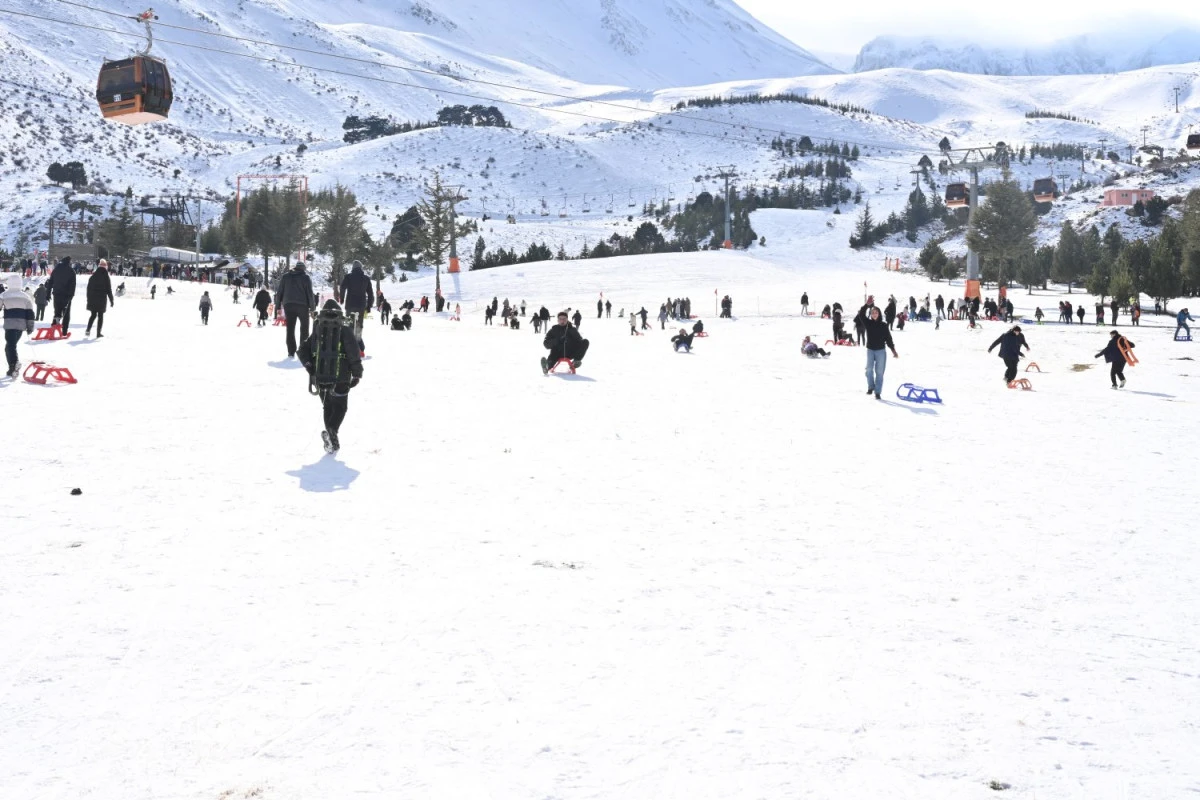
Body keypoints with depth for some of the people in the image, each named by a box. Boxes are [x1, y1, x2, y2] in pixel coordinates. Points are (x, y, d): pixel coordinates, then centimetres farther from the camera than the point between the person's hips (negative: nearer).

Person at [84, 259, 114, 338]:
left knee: (93, 315, 15)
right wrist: (111, 300, 2)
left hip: (92, 300, 3)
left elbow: (89, 289, 8)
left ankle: (88, 330, 5)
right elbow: (109, 290, -5)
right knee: (100, 316, 3)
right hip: (102, 299, -3)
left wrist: (89, 299, 15)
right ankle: (98, 333, 2)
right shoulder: (106, 278, -6)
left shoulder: (92, 277, 4)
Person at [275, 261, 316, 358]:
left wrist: (278, 306, 12)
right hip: (302, 305, -2)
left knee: (290, 328, 5)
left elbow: (279, 292, 8)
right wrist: (312, 307, -1)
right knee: (304, 327, 11)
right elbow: (310, 293, -5)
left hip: (288, 305, 3)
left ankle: (291, 352, 0)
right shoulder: (306, 277, -1)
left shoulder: (285, 276, 9)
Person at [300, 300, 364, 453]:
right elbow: (354, 354, -8)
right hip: (340, 378, -3)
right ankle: (331, 430, -21)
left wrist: (310, 368, 12)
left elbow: (303, 351, 5)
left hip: (320, 378, 3)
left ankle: (332, 442, 16)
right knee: (340, 407, 6)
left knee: (327, 407, 17)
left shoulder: (317, 331, 8)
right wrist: (357, 374, 0)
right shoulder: (345, 330, -3)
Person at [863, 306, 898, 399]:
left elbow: (888, 338, 1)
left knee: (879, 372, 1)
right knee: (869, 369, -10)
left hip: (880, 350, -1)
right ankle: (871, 387, 12)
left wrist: (893, 350, -1)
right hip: (870, 350, 1)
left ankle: (877, 392, 6)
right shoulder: (868, 323, 1)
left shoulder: (883, 325, -2)